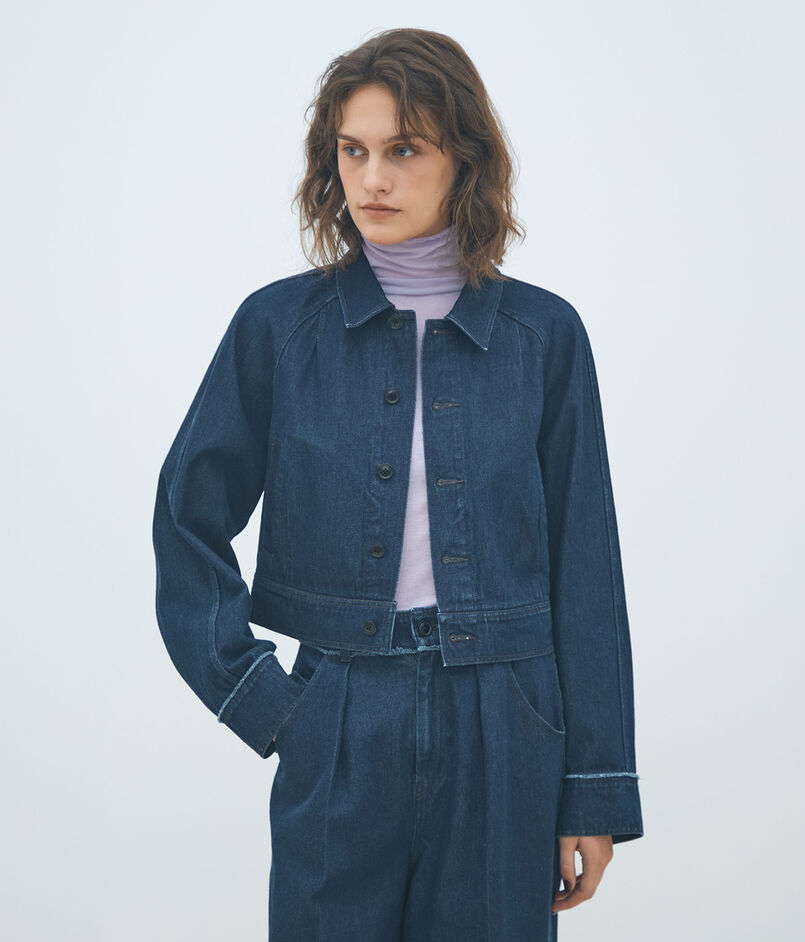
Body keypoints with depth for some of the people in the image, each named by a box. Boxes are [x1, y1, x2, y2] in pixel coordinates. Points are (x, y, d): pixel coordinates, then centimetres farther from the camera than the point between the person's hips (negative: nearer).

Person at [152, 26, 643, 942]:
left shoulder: (542, 334, 0)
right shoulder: (278, 325, -1)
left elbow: (583, 569, 1)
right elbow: (188, 526, 5)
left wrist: (597, 791, 0)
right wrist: (257, 699, -3)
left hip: (501, 741, 1)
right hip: (337, 739, 0)